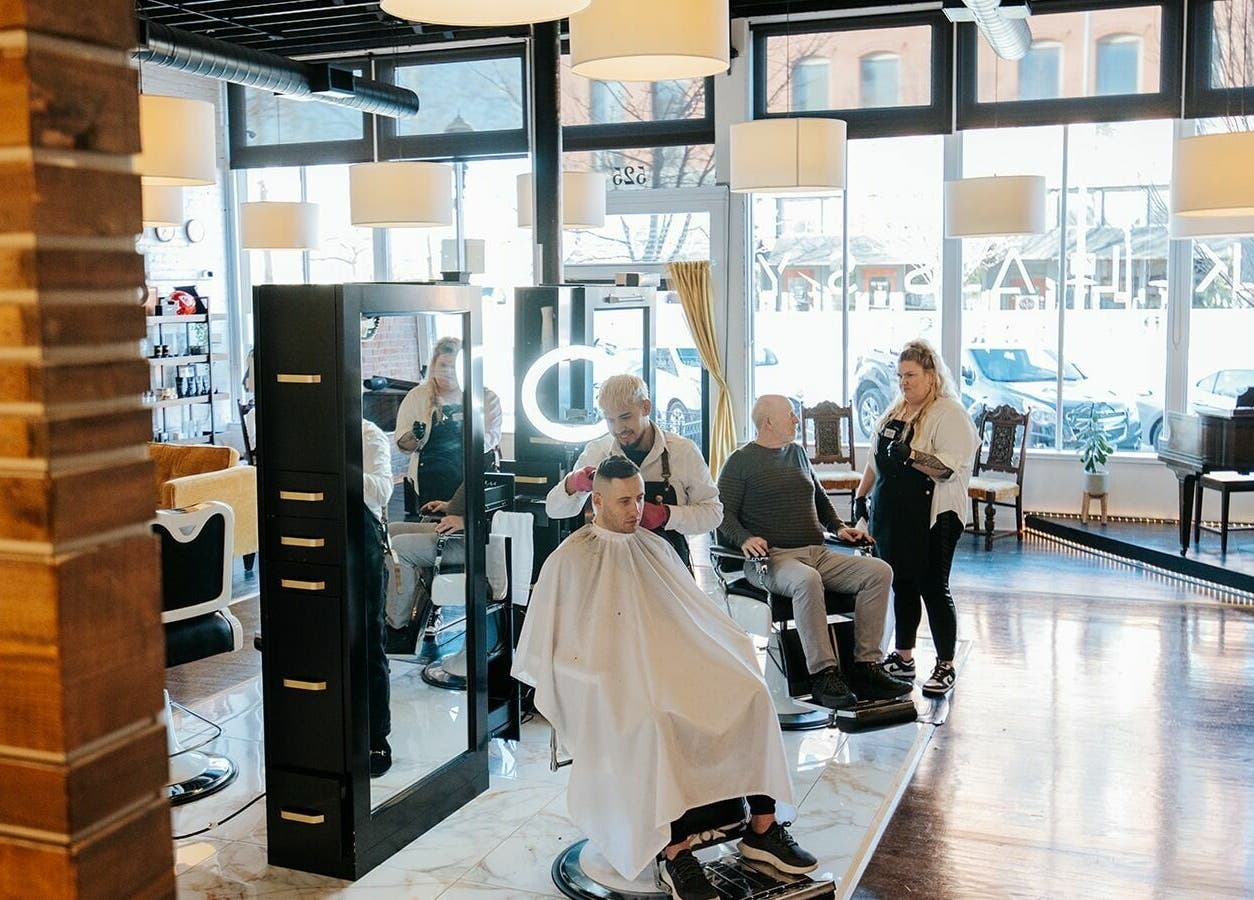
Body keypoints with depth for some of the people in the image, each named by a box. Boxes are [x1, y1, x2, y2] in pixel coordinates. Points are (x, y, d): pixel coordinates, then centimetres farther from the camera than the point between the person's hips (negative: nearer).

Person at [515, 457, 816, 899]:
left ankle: (762, 827, -13)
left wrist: (735, 648, 3)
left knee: (751, 694, -19)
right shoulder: (569, 561, 3)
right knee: (655, 721, -37)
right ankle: (674, 851, -30)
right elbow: (548, 646, 2)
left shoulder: (656, 548, 19)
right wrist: (591, 677, -10)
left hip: (670, 659, 5)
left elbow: (694, 613, 20)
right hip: (608, 677, -5)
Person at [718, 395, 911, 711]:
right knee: (807, 580, -40)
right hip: (773, 556, -7)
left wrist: (838, 527, 18)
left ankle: (865, 667, -17)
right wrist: (745, 539, -21)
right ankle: (824, 675, -37)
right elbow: (724, 514, -2)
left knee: (879, 571, -15)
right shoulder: (741, 461, 3)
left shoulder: (797, 452, 22)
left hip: (816, 553, 7)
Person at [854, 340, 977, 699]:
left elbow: (949, 469, -21)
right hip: (892, 516, 7)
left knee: (933, 588, -2)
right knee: (902, 586, 13)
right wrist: (861, 494, 19)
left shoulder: (949, 414, -11)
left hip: (931, 519, -7)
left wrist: (910, 455, -31)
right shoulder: (895, 411, 14)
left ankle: (945, 666, 9)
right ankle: (903, 659, 24)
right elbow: (876, 458, 23)